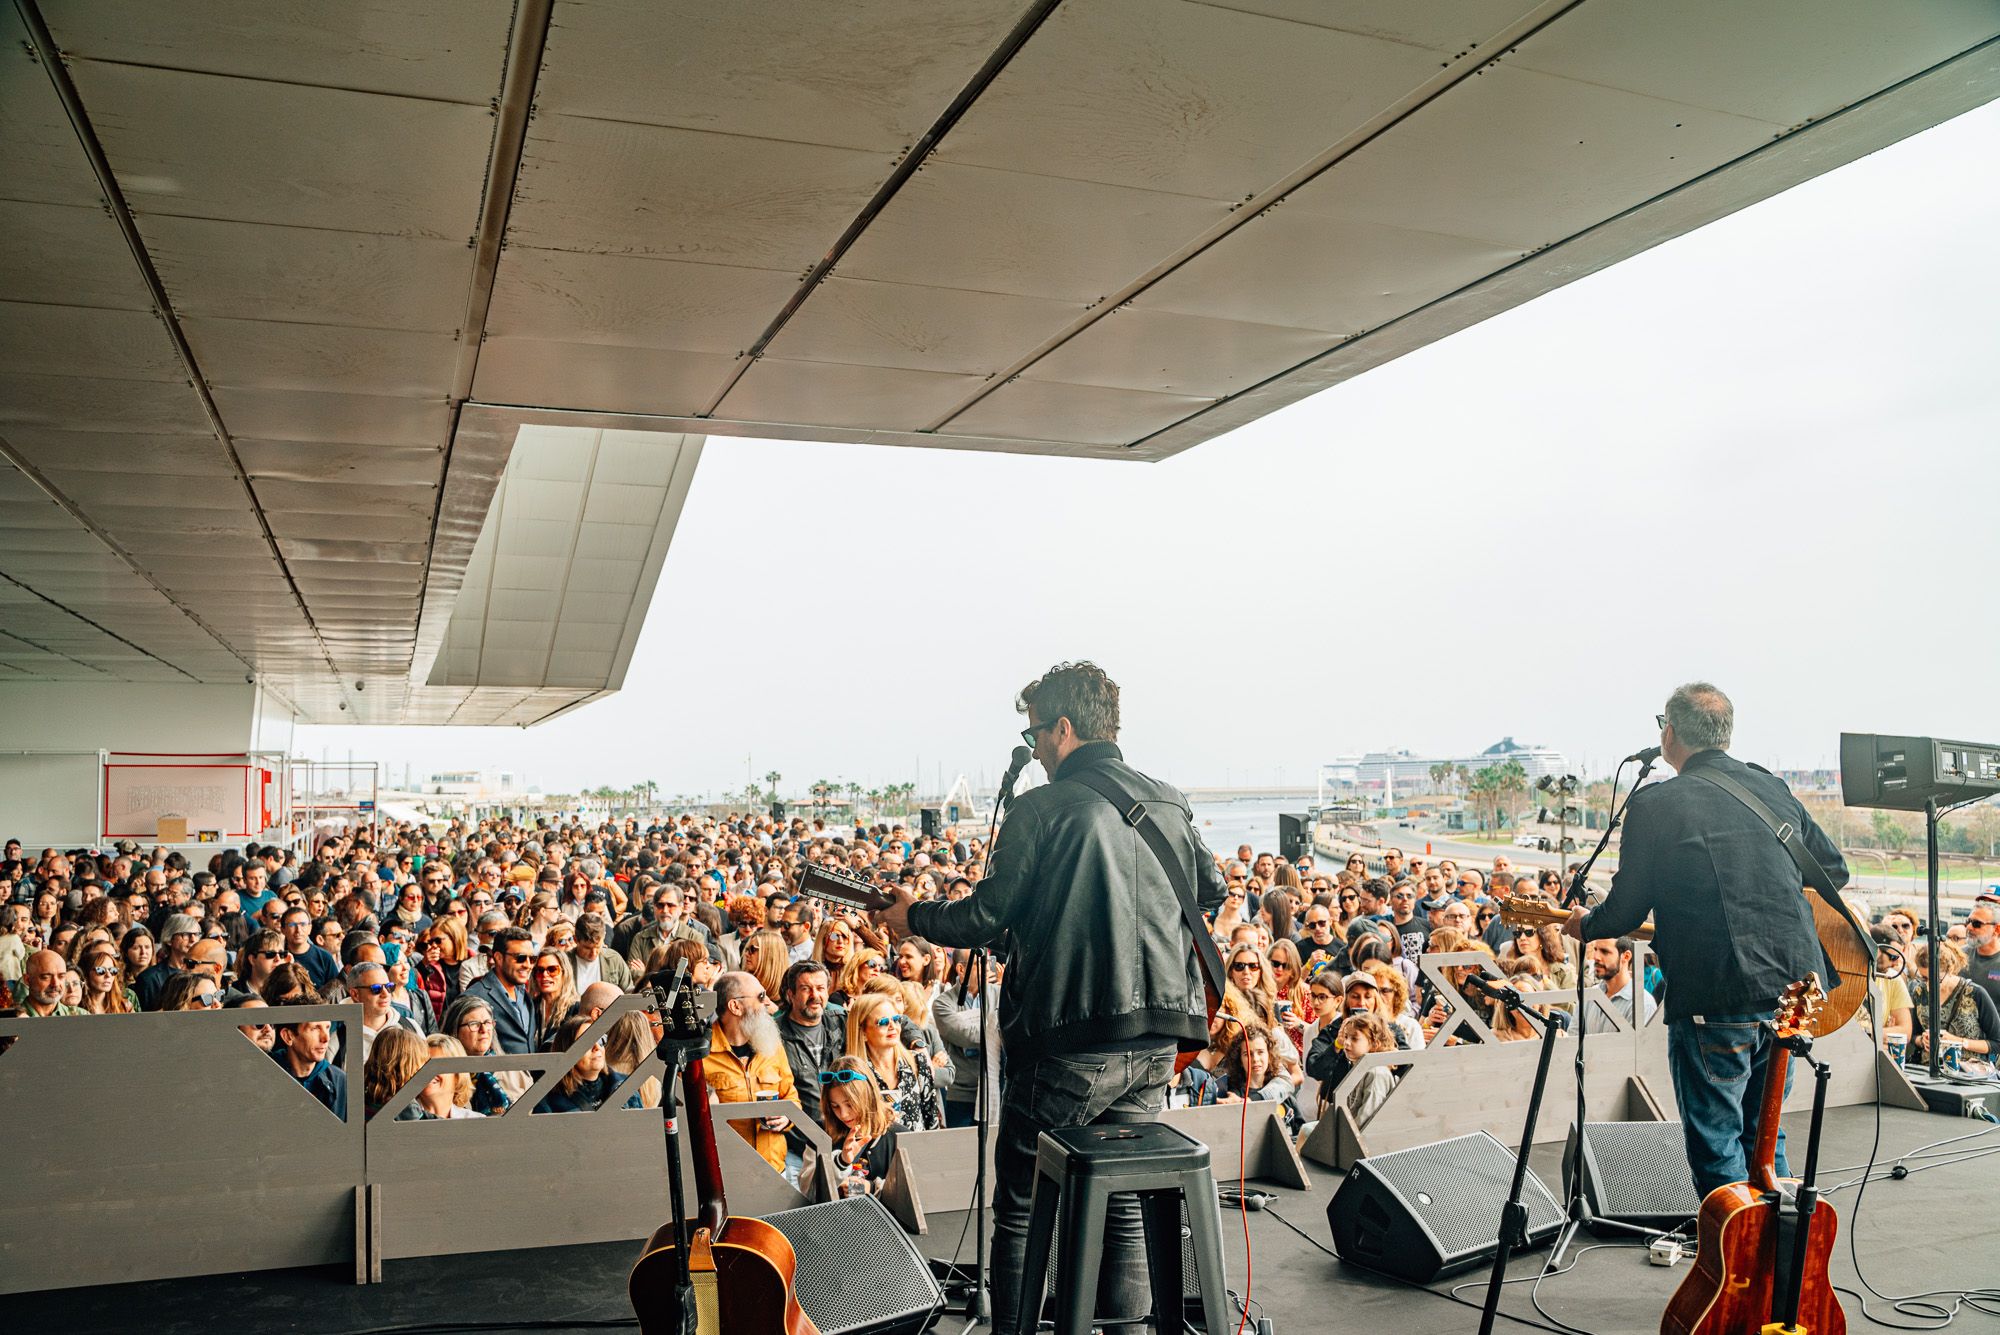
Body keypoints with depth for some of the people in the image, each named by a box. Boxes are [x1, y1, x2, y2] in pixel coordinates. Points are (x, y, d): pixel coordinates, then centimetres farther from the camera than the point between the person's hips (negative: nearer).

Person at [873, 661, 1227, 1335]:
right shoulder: (1172, 804, 7)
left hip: (1071, 1044, -6)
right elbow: (1212, 890, 21)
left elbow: (986, 918, -8)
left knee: (1021, 1209, 10)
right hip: (1156, 1040, 6)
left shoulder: (1042, 808, -10)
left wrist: (914, 917, 9)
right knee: (1123, 1204, 16)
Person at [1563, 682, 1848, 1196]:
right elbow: (1835, 870, 20)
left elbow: (1627, 911, -5)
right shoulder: (1775, 790, 9)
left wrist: (1584, 925, 15)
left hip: (1714, 1001, -6)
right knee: (1763, 1138, 22)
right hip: (1794, 988, 6)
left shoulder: (1655, 805, -9)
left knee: (1716, 1149, 7)